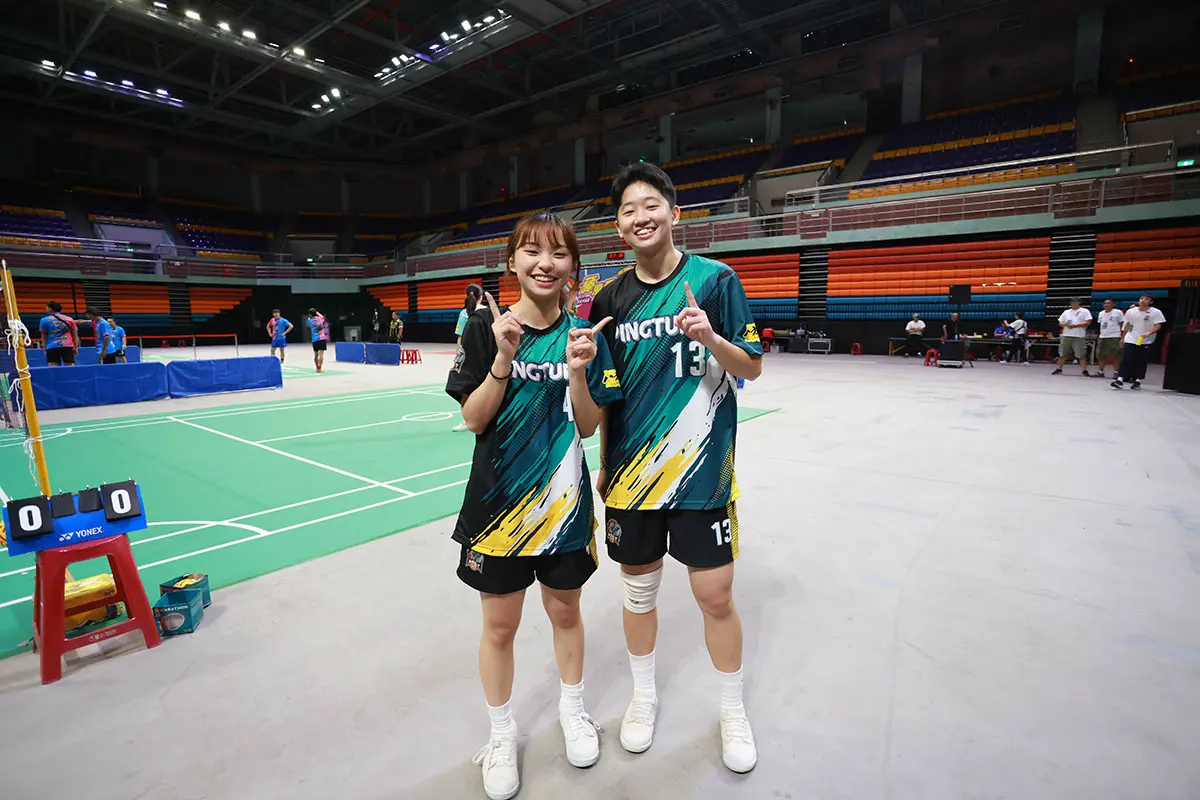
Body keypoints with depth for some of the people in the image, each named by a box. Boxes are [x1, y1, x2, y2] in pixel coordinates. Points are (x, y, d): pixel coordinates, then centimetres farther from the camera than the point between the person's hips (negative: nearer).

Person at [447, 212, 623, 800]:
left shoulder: (584, 335, -3)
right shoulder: (485, 328, -6)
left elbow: (588, 427, -5)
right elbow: (473, 420, -9)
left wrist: (578, 372, -22)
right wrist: (504, 358, -23)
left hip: (563, 498, 1)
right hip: (499, 499, -1)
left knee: (564, 612, 19)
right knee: (499, 625, 13)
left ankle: (572, 711, 46)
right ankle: (502, 735, 39)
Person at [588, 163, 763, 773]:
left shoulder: (715, 278, -4)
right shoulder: (611, 298, 4)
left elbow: (752, 368, -3)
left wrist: (712, 338, -23)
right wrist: (604, 465, 11)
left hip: (700, 468, -2)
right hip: (631, 470, 3)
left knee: (716, 596, 6)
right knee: (638, 588, 15)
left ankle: (733, 711, 34)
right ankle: (643, 695, 41)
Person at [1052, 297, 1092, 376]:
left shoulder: (1085, 311, 2)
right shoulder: (1066, 312, 17)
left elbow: (1088, 322, -7)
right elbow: (1060, 322, 16)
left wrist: (1075, 325, -15)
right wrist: (1065, 324, -6)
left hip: (1078, 337, -4)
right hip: (1066, 336, 5)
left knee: (1081, 354, -5)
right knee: (1062, 353, 7)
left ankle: (1085, 370, 1)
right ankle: (1059, 369, 15)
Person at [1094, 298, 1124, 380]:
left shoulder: (1118, 312, -2)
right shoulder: (1101, 313, 14)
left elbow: (1122, 324, -2)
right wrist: (1101, 333, 16)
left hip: (1114, 337, -6)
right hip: (1102, 337, 6)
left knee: (1116, 355, -3)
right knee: (1101, 355, 4)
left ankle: (1116, 372, 0)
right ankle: (1100, 372, 9)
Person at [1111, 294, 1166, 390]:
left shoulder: (1156, 312, -5)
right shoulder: (1130, 312, 5)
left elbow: (1158, 326, -8)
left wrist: (1148, 333, -24)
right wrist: (1123, 337, 18)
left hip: (1145, 341, -2)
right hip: (1130, 340, 2)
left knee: (1141, 362, 4)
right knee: (1125, 360, -7)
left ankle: (1137, 381, 13)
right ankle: (1119, 380, -12)